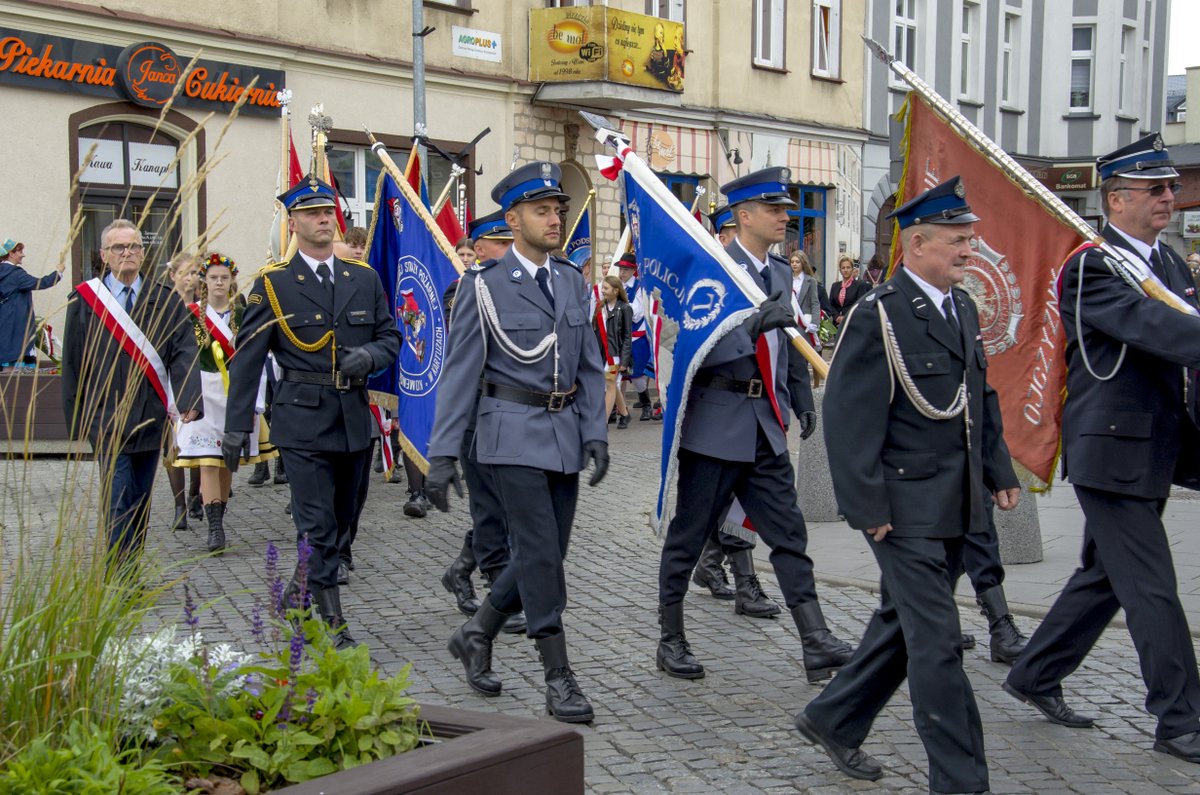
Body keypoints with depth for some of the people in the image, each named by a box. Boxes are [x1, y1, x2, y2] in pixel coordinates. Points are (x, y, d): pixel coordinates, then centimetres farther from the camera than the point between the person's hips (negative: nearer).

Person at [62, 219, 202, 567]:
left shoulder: (166, 300, 5)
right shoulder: (84, 300, 2)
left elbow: (184, 353, -5)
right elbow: (73, 362, 6)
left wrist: (188, 401, -21)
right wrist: (76, 416, 4)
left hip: (151, 418, 3)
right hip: (107, 418, -2)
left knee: (140, 502, 11)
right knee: (119, 503, -9)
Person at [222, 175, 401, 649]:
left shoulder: (363, 279, 9)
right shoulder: (273, 284, -2)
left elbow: (391, 337, 14)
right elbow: (247, 358, -2)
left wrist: (369, 356, -10)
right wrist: (237, 427, -5)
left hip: (354, 418, 5)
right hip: (303, 419, -5)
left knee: (341, 519, 16)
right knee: (318, 527, -6)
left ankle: (300, 592, 37)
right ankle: (331, 625, -2)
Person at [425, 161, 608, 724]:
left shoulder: (572, 281, 10)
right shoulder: (484, 286, -6)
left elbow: (589, 364, 12)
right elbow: (460, 372, -7)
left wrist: (595, 433, 1)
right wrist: (442, 454, -10)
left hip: (565, 430, 6)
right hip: (513, 432, -6)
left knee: (547, 554, 10)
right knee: (540, 554, -7)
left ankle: (476, 634, 31)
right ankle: (559, 680, 2)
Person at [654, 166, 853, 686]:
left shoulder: (781, 274, 13)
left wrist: (803, 402, 20)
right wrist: (755, 324, -31)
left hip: (766, 426, 7)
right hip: (716, 424, -7)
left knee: (789, 533, 3)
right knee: (688, 536, 5)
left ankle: (816, 643, 3)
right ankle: (671, 641, 17)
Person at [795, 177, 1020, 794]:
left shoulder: (963, 307, 12)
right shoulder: (878, 316, -14)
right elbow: (850, 417, -16)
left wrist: (999, 473, 14)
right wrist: (868, 507, -18)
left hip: (956, 505, 9)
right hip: (905, 507, -8)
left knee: (903, 623, 18)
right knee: (937, 640, -5)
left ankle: (834, 720, 34)